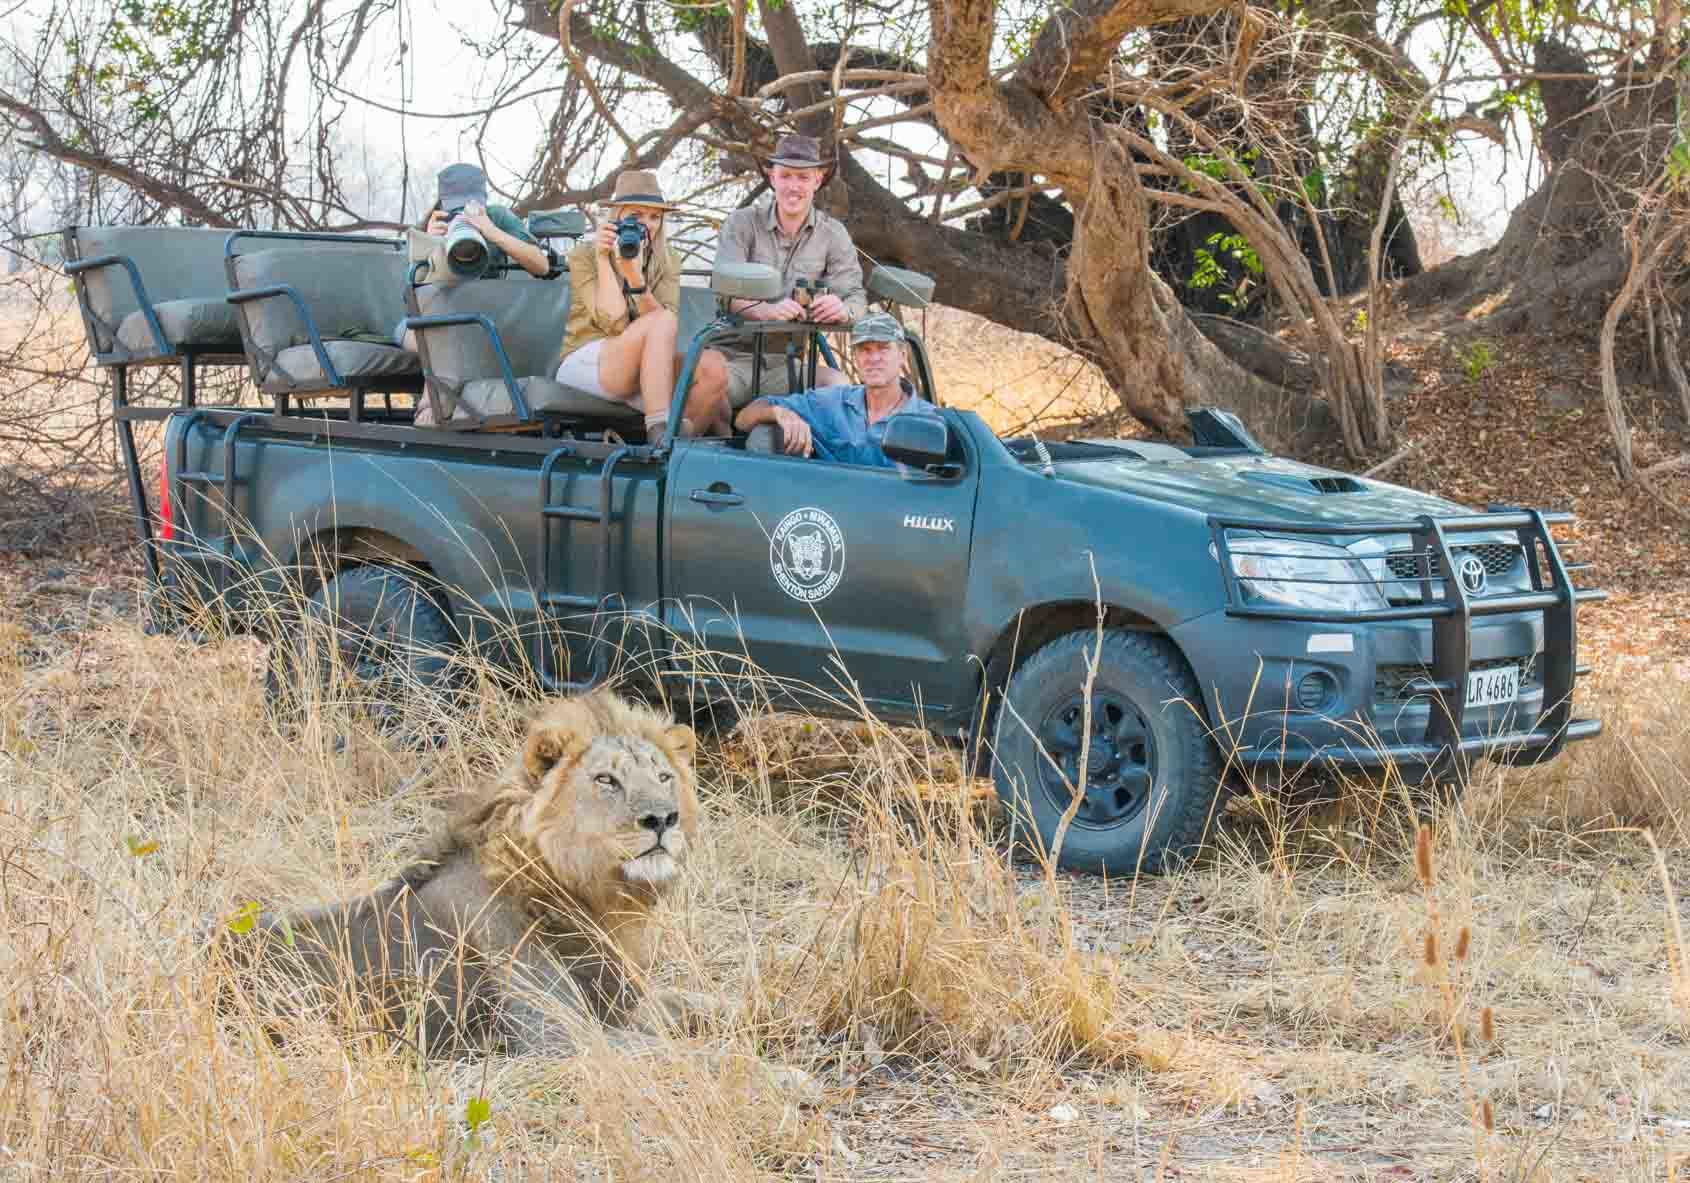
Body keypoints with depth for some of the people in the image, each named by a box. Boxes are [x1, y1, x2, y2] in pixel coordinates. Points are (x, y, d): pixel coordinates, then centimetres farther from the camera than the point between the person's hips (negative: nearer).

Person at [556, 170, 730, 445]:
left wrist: (635, 276, -19)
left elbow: (670, 331, -8)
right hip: (585, 363, -4)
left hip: (648, 373, 4)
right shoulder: (584, 255, 0)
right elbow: (614, 322, -14)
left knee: (714, 365, -25)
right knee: (661, 321, -31)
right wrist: (603, 260, -12)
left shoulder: (667, 261, 10)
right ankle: (658, 431, -40)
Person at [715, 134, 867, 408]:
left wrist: (843, 310, -28)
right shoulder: (742, 223, 1)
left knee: (838, 385, -28)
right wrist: (767, 311, -34)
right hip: (737, 357, -3)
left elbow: (856, 296, -1)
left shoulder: (833, 234, 7)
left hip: (790, 362, 3)